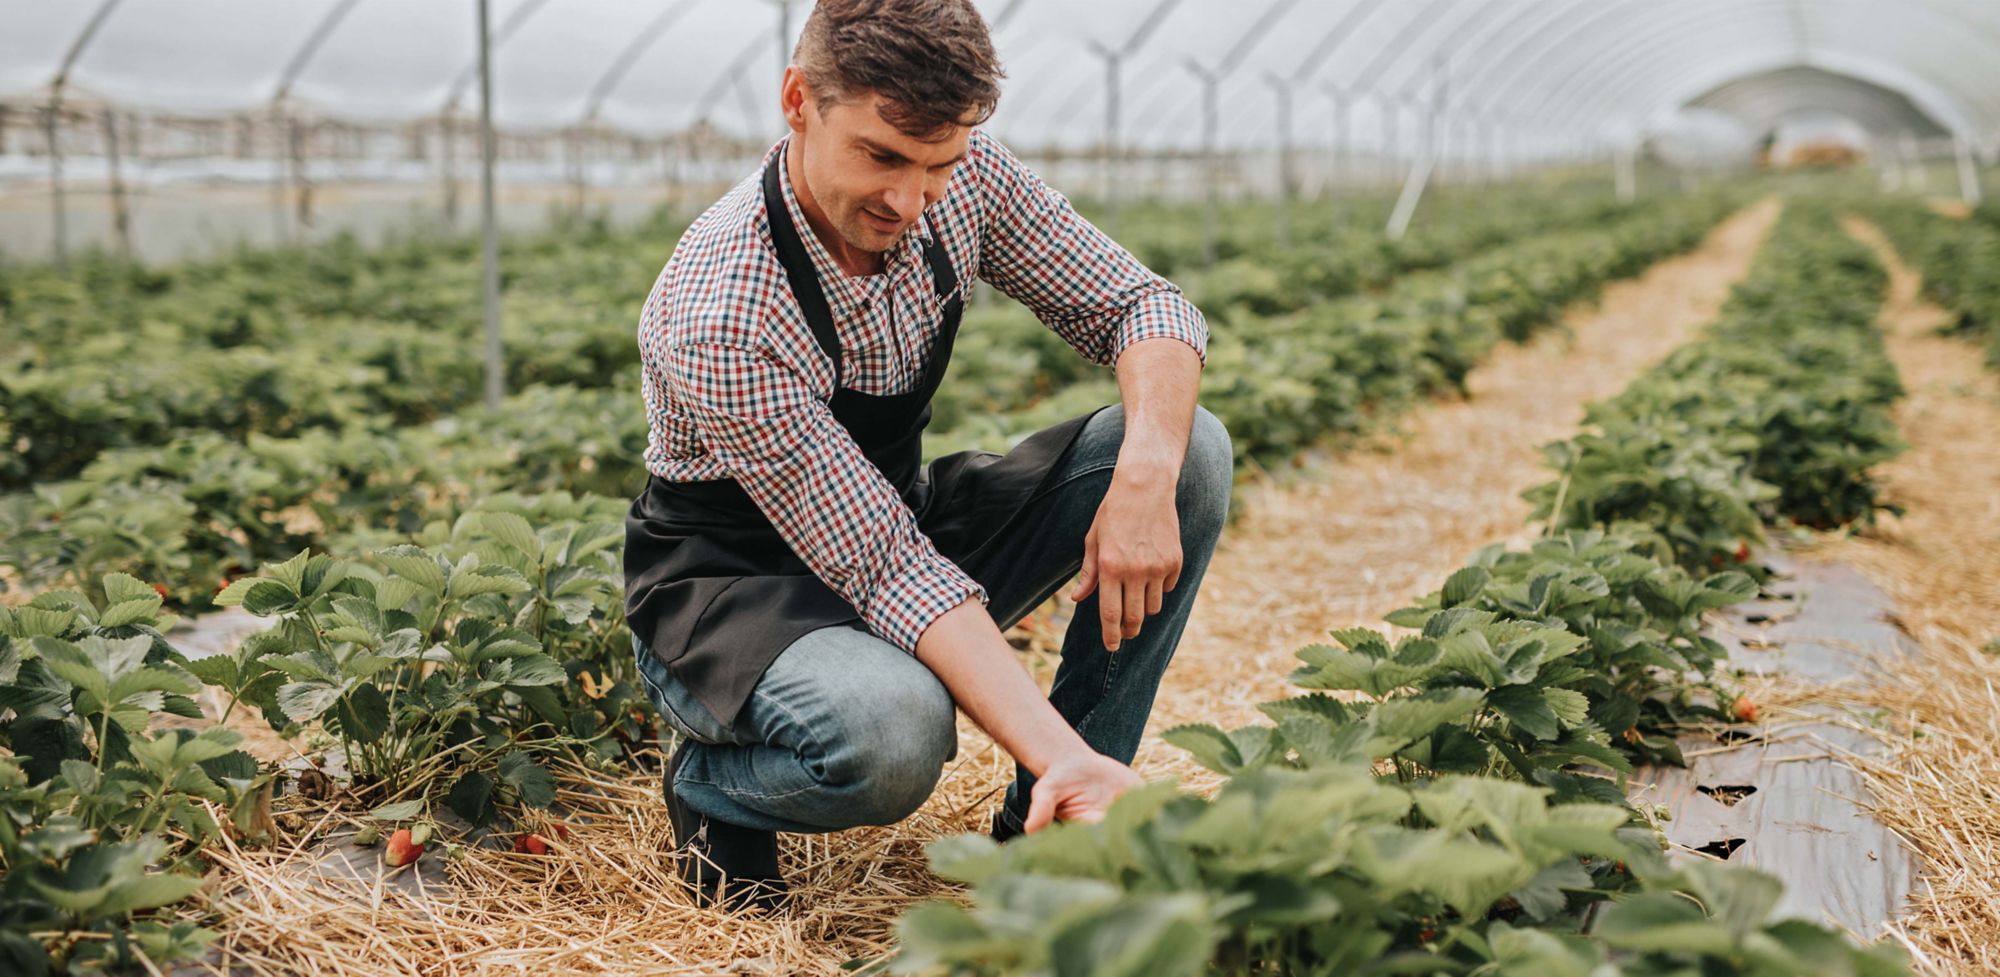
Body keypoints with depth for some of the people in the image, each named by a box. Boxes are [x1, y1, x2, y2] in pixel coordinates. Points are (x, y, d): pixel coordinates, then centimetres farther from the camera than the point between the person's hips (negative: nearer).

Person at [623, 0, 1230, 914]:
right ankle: (715, 787, -3)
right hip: (732, 581, -6)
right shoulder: (717, 320, -32)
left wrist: (1147, 473, -30)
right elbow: (887, 568, -32)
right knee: (891, 730, -41)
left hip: (901, 522, 7)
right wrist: (1062, 755, -40)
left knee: (1193, 449, -14)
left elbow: (1143, 306, -9)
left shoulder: (959, 176, -14)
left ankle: (1043, 821, -5)